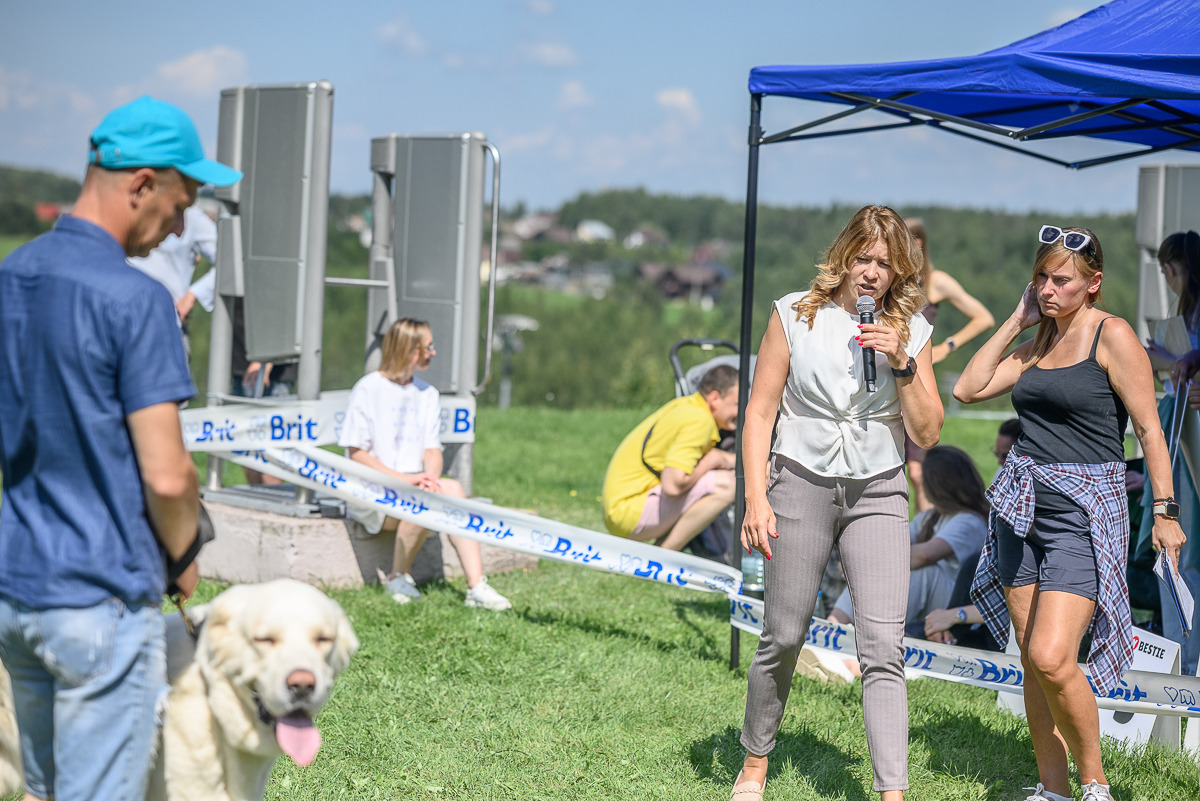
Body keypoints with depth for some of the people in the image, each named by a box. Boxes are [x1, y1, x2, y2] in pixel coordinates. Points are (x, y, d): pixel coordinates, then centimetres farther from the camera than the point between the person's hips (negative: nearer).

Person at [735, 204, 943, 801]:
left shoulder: (910, 330, 4)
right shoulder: (795, 316, 0)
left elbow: (927, 433, 1)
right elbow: (760, 412, 1)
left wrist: (902, 364, -12)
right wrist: (755, 498, -6)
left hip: (877, 494, 1)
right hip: (801, 486, -1)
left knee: (883, 646, -10)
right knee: (783, 637, 6)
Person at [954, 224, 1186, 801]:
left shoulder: (1113, 336, -7)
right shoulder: (1038, 341, 13)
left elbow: (1149, 430, -7)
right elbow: (968, 389, 9)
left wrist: (1165, 511, -11)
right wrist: (1016, 320, 7)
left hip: (1085, 509, -7)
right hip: (1021, 506, 7)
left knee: (1052, 658, -18)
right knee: (1032, 660, 6)